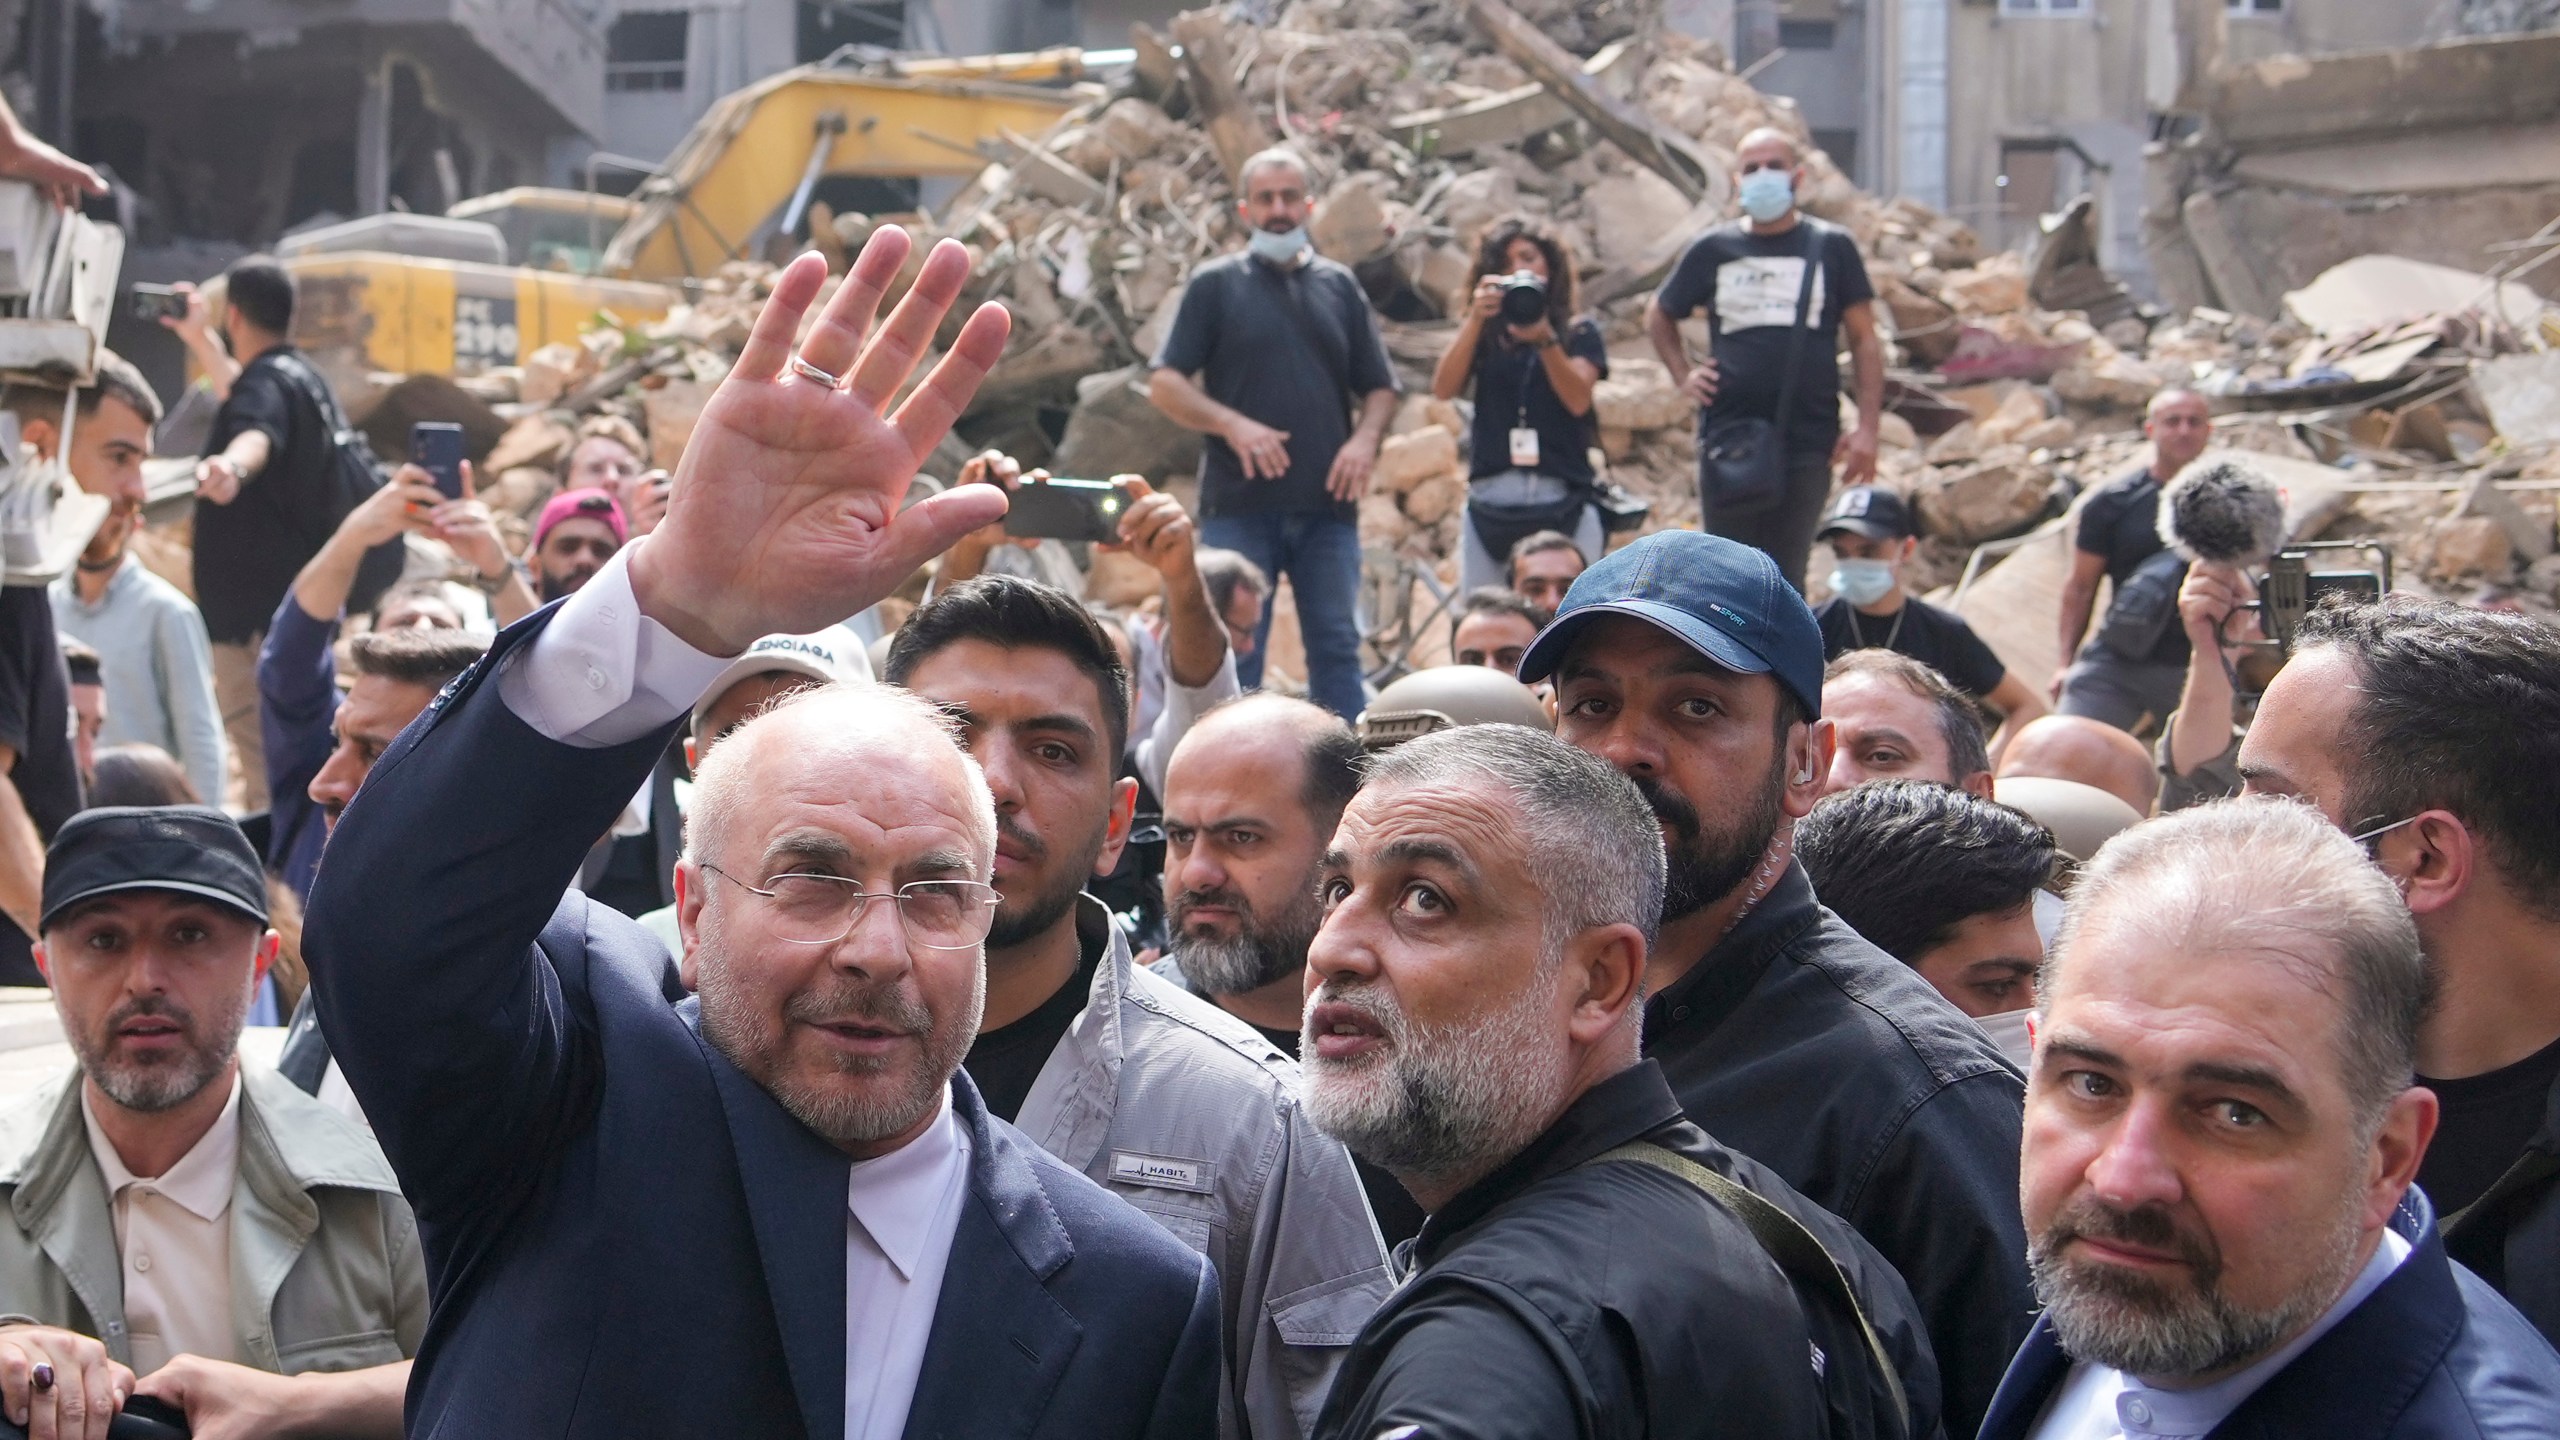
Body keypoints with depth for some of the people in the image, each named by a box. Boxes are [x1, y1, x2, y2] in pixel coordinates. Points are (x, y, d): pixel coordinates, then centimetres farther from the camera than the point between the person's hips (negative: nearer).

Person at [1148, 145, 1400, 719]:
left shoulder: (1339, 286, 15)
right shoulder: (1216, 284, 7)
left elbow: (1379, 387, 17)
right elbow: (1165, 385, 1)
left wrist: (1366, 437, -4)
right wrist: (1232, 425, -15)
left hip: (1327, 504, 3)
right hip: (1239, 505, -2)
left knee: (1337, 648, 1)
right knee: (1235, 653, -2)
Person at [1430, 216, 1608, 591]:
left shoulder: (1578, 331, 10)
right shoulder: (1484, 334, 12)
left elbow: (1578, 400, -5)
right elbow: (1444, 388, -2)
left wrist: (1545, 339, -18)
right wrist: (1475, 319, -11)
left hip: (1562, 504, -1)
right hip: (1490, 501, 1)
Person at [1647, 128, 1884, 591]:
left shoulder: (1831, 247, 4)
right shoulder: (1712, 250, 8)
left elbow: (1865, 339, 5)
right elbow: (1658, 315, 23)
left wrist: (1868, 426, -4)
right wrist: (1682, 374, 7)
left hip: (1807, 443, -1)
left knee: (1786, 577, 1)